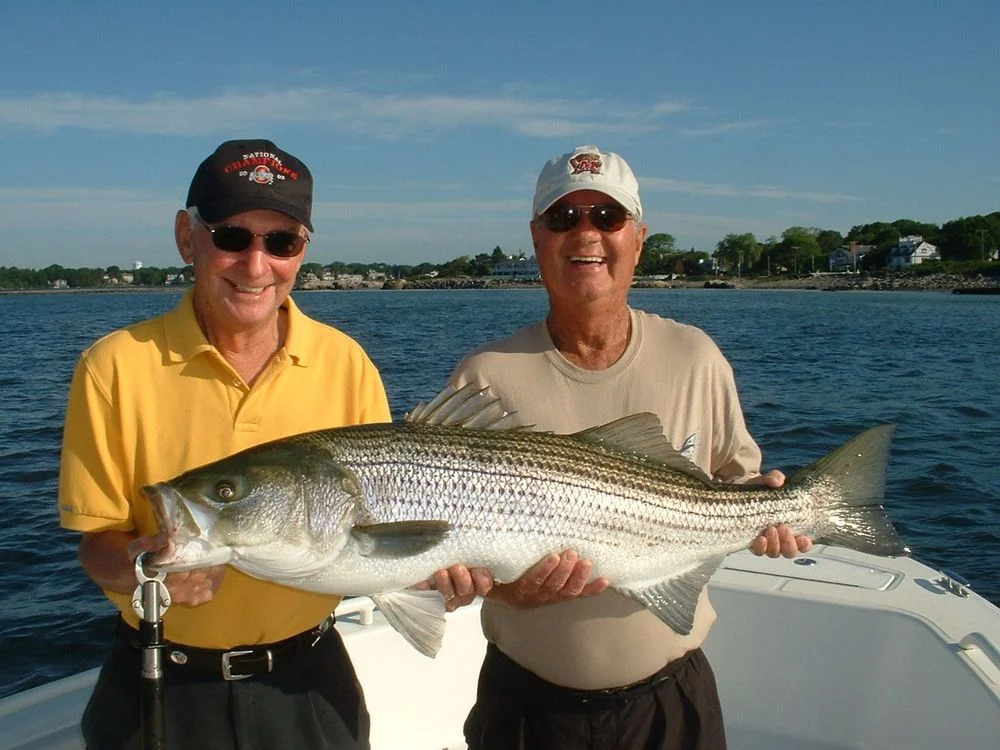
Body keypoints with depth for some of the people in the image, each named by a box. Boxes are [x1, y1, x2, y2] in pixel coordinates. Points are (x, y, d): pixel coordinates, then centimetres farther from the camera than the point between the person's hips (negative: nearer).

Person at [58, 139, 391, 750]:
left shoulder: (346, 363, -7)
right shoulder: (117, 367, -12)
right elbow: (99, 541, -7)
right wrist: (140, 567, -28)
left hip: (307, 682, 2)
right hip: (160, 690, -1)